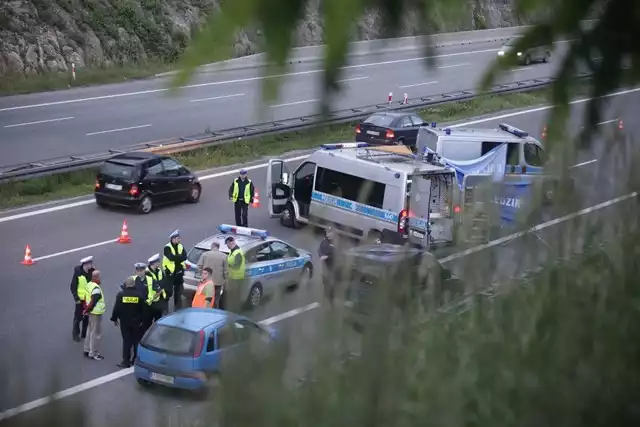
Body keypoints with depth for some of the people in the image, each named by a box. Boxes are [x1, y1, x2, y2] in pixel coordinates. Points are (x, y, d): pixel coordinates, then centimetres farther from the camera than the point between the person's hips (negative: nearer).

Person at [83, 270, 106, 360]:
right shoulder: (96, 288, -23)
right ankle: (93, 353, 4)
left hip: (91, 312, 10)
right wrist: (87, 310, -13)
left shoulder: (89, 285, 5)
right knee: (96, 333, -2)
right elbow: (93, 302, -26)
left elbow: (86, 298, 12)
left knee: (90, 331, 20)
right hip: (96, 313, -10)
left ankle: (87, 350, 30)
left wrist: (86, 309, 16)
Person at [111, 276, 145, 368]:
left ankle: (126, 361, 1)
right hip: (136, 322, 1)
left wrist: (114, 319, 6)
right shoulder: (139, 295, -5)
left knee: (126, 341, 3)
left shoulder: (121, 294, -9)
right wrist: (141, 320, 11)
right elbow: (143, 309, -1)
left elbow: (117, 308, -8)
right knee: (136, 341, 12)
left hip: (124, 321, -1)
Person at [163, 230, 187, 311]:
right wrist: (180, 257, -14)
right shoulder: (167, 247, -11)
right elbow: (171, 257, -26)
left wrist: (176, 257, -21)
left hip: (179, 272, 6)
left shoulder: (181, 247, 8)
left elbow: (184, 257, -8)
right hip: (170, 272, -6)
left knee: (178, 292, 13)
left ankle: (178, 309, 24)